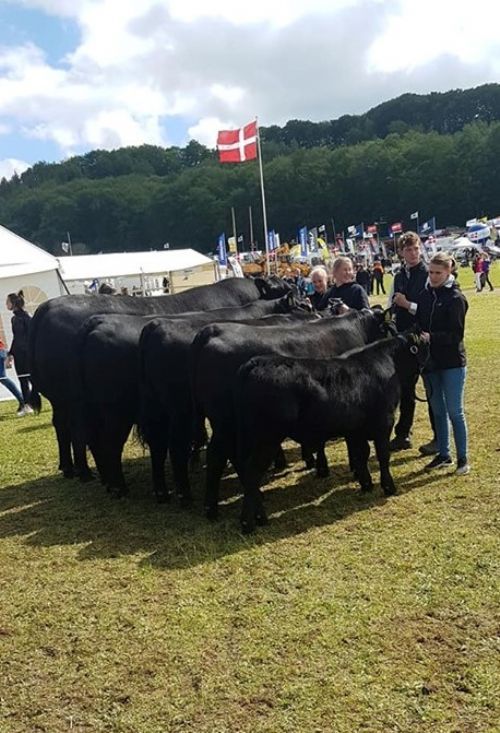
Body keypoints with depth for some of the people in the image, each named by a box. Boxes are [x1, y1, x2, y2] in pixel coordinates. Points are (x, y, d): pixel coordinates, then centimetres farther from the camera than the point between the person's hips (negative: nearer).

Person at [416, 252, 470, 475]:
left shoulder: (456, 298, -10)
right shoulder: (424, 295, 6)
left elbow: (456, 334, -14)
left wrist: (431, 337, -26)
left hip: (452, 363, -5)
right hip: (430, 362, 5)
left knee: (455, 411, 0)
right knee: (437, 411, 13)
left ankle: (462, 458, 12)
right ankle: (443, 454, 25)